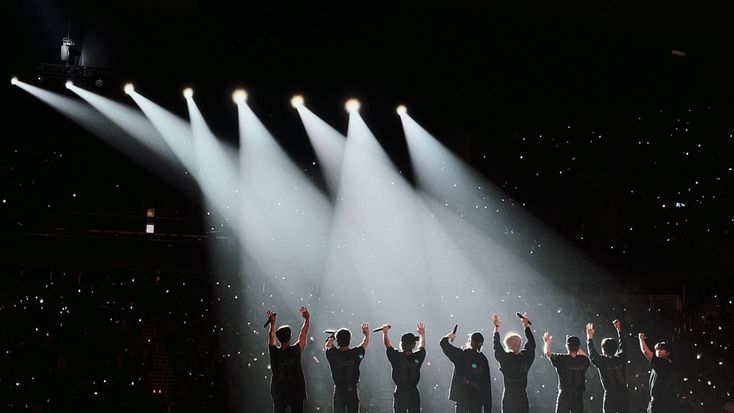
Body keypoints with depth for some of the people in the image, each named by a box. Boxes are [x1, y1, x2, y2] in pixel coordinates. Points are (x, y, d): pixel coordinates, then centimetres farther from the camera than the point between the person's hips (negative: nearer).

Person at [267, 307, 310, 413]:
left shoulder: (274, 352, -11)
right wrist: (307, 319, 11)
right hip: (296, 393, -1)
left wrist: (272, 323, 16)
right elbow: (303, 335, 0)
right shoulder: (295, 351, -13)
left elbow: (272, 337, 6)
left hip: (278, 394, 1)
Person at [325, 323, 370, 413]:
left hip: (339, 392, 0)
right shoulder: (355, 353, -9)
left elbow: (328, 345, 15)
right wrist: (367, 332, 23)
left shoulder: (333, 354, -9)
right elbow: (365, 343, 10)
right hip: (352, 392, 0)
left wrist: (331, 338, 32)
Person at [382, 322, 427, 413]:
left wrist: (385, 333, 19)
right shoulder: (418, 357, -7)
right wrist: (422, 334, 31)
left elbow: (388, 345, 5)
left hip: (400, 393, -2)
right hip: (414, 394, 2)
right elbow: (422, 347, 15)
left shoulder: (397, 356, -12)